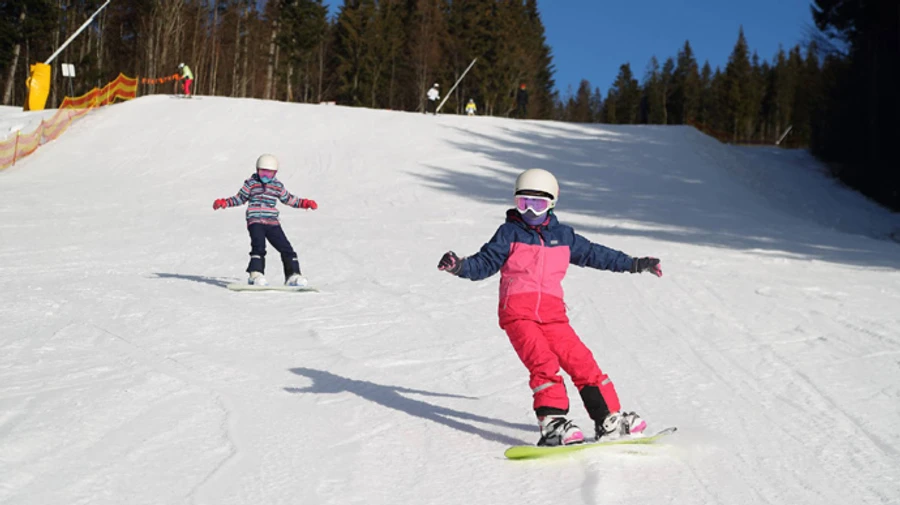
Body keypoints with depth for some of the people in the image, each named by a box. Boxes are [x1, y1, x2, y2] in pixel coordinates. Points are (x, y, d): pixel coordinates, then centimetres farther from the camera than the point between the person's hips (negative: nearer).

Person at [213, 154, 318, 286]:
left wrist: (305, 203, 17)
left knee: (286, 248, -1)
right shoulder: (251, 183, 6)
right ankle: (256, 274, -22)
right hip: (255, 221, -3)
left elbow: (289, 199, 25)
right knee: (259, 246, -24)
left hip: (272, 222, 3)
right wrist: (224, 202, 1)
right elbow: (240, 198, 14)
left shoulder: (278, 186, 13)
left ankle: (293, 275, 7)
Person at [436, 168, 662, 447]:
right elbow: (485, 262, 0)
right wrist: (460, 266, -20)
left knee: (582, 362, -3)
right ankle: (552, 423, -21)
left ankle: (609, 419, 7)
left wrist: (634, 264, 31)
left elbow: (594, 254, 26)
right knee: (544, 363, -22)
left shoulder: (563, 235, 16)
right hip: (518, 313, -4)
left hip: (552, 314, 4)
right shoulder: (509, 233, 6)